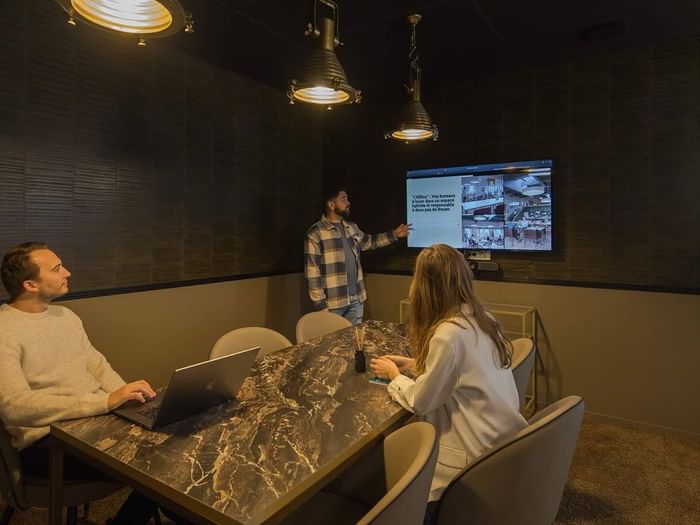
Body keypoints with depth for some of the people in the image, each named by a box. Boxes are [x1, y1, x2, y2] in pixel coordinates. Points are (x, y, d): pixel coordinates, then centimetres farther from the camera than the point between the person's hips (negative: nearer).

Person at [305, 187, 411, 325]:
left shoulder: (352, 228, 10)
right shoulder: (315, 234, -13)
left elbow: (369, 241, 30)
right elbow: (312, 272, -15)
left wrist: (394, 235, 22)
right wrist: (320, 304, -16)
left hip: (357, 297, 7)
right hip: (333, 301, -6)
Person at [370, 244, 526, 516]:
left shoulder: (448, 335, -27)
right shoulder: (482, 317, -2)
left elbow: (420, 401, -16)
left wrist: (394, 375, 1)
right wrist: (411, 363, 10)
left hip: (480, 451, -8)